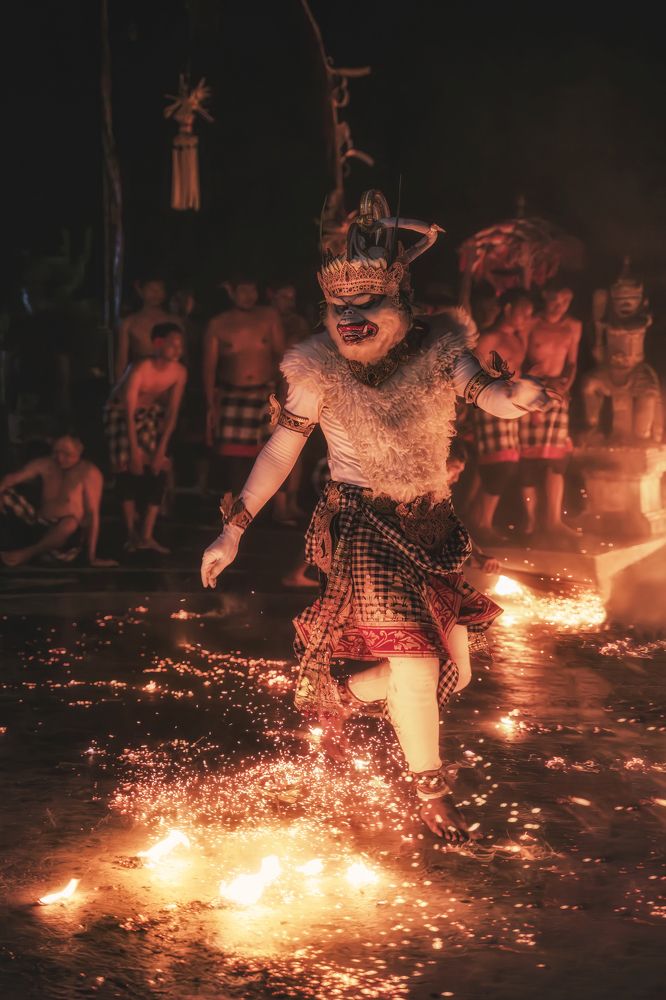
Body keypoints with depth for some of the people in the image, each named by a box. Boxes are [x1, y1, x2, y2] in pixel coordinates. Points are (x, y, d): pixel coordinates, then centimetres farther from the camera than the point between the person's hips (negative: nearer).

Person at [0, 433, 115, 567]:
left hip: (65, 536, -5)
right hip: (38, 526, 5)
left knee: (70, 523, -40)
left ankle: (26, 554, -19)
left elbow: (93, 513, -17)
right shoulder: (45, 464, 5)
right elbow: (14, 478, -3)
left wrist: (91, 557, -22)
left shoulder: (89, 472, -12)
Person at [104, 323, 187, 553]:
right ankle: (131, 533, -3)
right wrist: (134, 450, -26)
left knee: (158, 470, -8)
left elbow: (172, 413, -12)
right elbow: (129, 412, -27)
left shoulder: (179, 372, -19)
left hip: (149, 412, 4)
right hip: (120, 411, -4)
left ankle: (147, 535, -5)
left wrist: (161, 449, -14)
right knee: (127, 468, -13)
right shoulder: (139, 370, -33)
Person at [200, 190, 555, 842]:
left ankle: (344, 696, 33)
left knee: (454, 672, 9)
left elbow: (481, 390, -24)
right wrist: (233, 530, -10)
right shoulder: (321, 368, -11)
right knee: (414, 659, -15)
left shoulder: (435, 348, -7)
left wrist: (510, 396, -49)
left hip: (431, 526, 4)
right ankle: (429, 791, 6)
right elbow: (281, 451, -7)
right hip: (362, 525, -4)